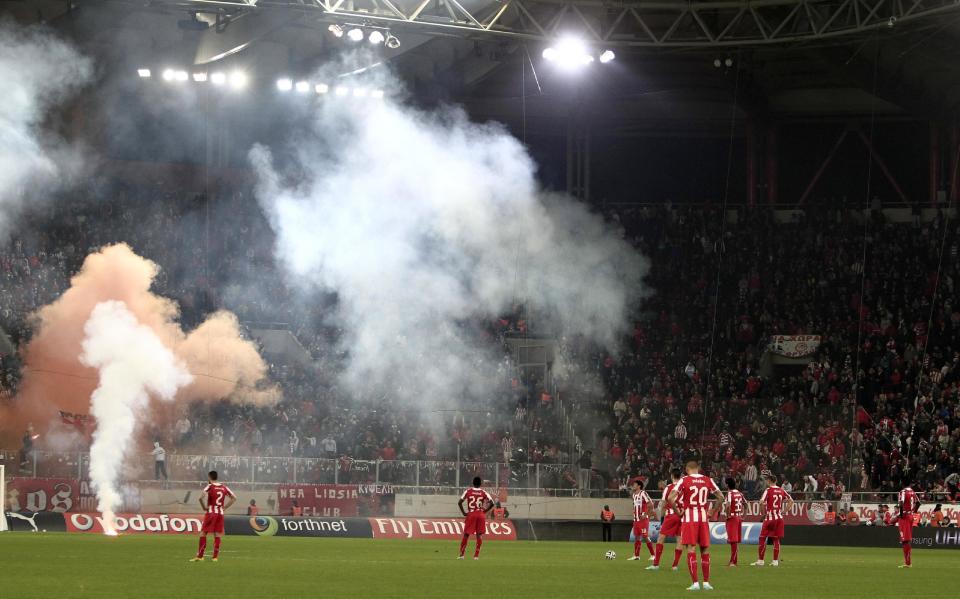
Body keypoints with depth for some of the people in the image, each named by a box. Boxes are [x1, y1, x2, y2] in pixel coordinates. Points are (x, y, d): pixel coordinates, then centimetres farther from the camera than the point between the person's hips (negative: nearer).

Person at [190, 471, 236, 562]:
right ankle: (215, 556, 3)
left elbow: (201, 497, -22)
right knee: (217, 535, 6)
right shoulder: (224, 487, 8)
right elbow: (234, 498, 12)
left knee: (203, 533, 1)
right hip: (220, 513, 5)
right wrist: (224, 507, 12)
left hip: (211, 512, -5)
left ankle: (200, 556, -2)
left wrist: (204, 507, -8)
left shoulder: (209, 486, -7)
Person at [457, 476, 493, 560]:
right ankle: (476, 555, 1)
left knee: (466, 534, 7)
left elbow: (459, 502, -4)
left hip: (471, 514, 0)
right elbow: (492, 503, -6)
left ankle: (461, 554, 7)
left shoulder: (468, 491, 2)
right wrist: (485, 511, 4)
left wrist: (463, 512, 3)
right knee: (479, 535, 4)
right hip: (481, 515, 0)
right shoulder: (484, 493, 2)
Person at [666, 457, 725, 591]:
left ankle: (695, 583, -8)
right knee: (705, 550, 11)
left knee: (691, 549, -2)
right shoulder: (708, 480, 5)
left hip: (689, 517, -3)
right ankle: (706, 582, 13)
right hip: (703, 518, 3)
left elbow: (670, 499, -14)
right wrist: (712, 512, 12)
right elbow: (721, 497, 6)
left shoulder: (684, 481, -4)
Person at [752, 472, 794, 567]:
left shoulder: (768, 490, -9)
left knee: (763, 538, 2)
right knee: (776, 539, 10)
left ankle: (760, 560, 1)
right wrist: (784, 511, 11)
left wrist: (763, 513, -6)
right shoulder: (781, 491, 8)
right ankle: (775, 561, 9)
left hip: (769, 517, -5)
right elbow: (791, 501, 13)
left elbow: (762, 502, -20)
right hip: (779, 517, 5)